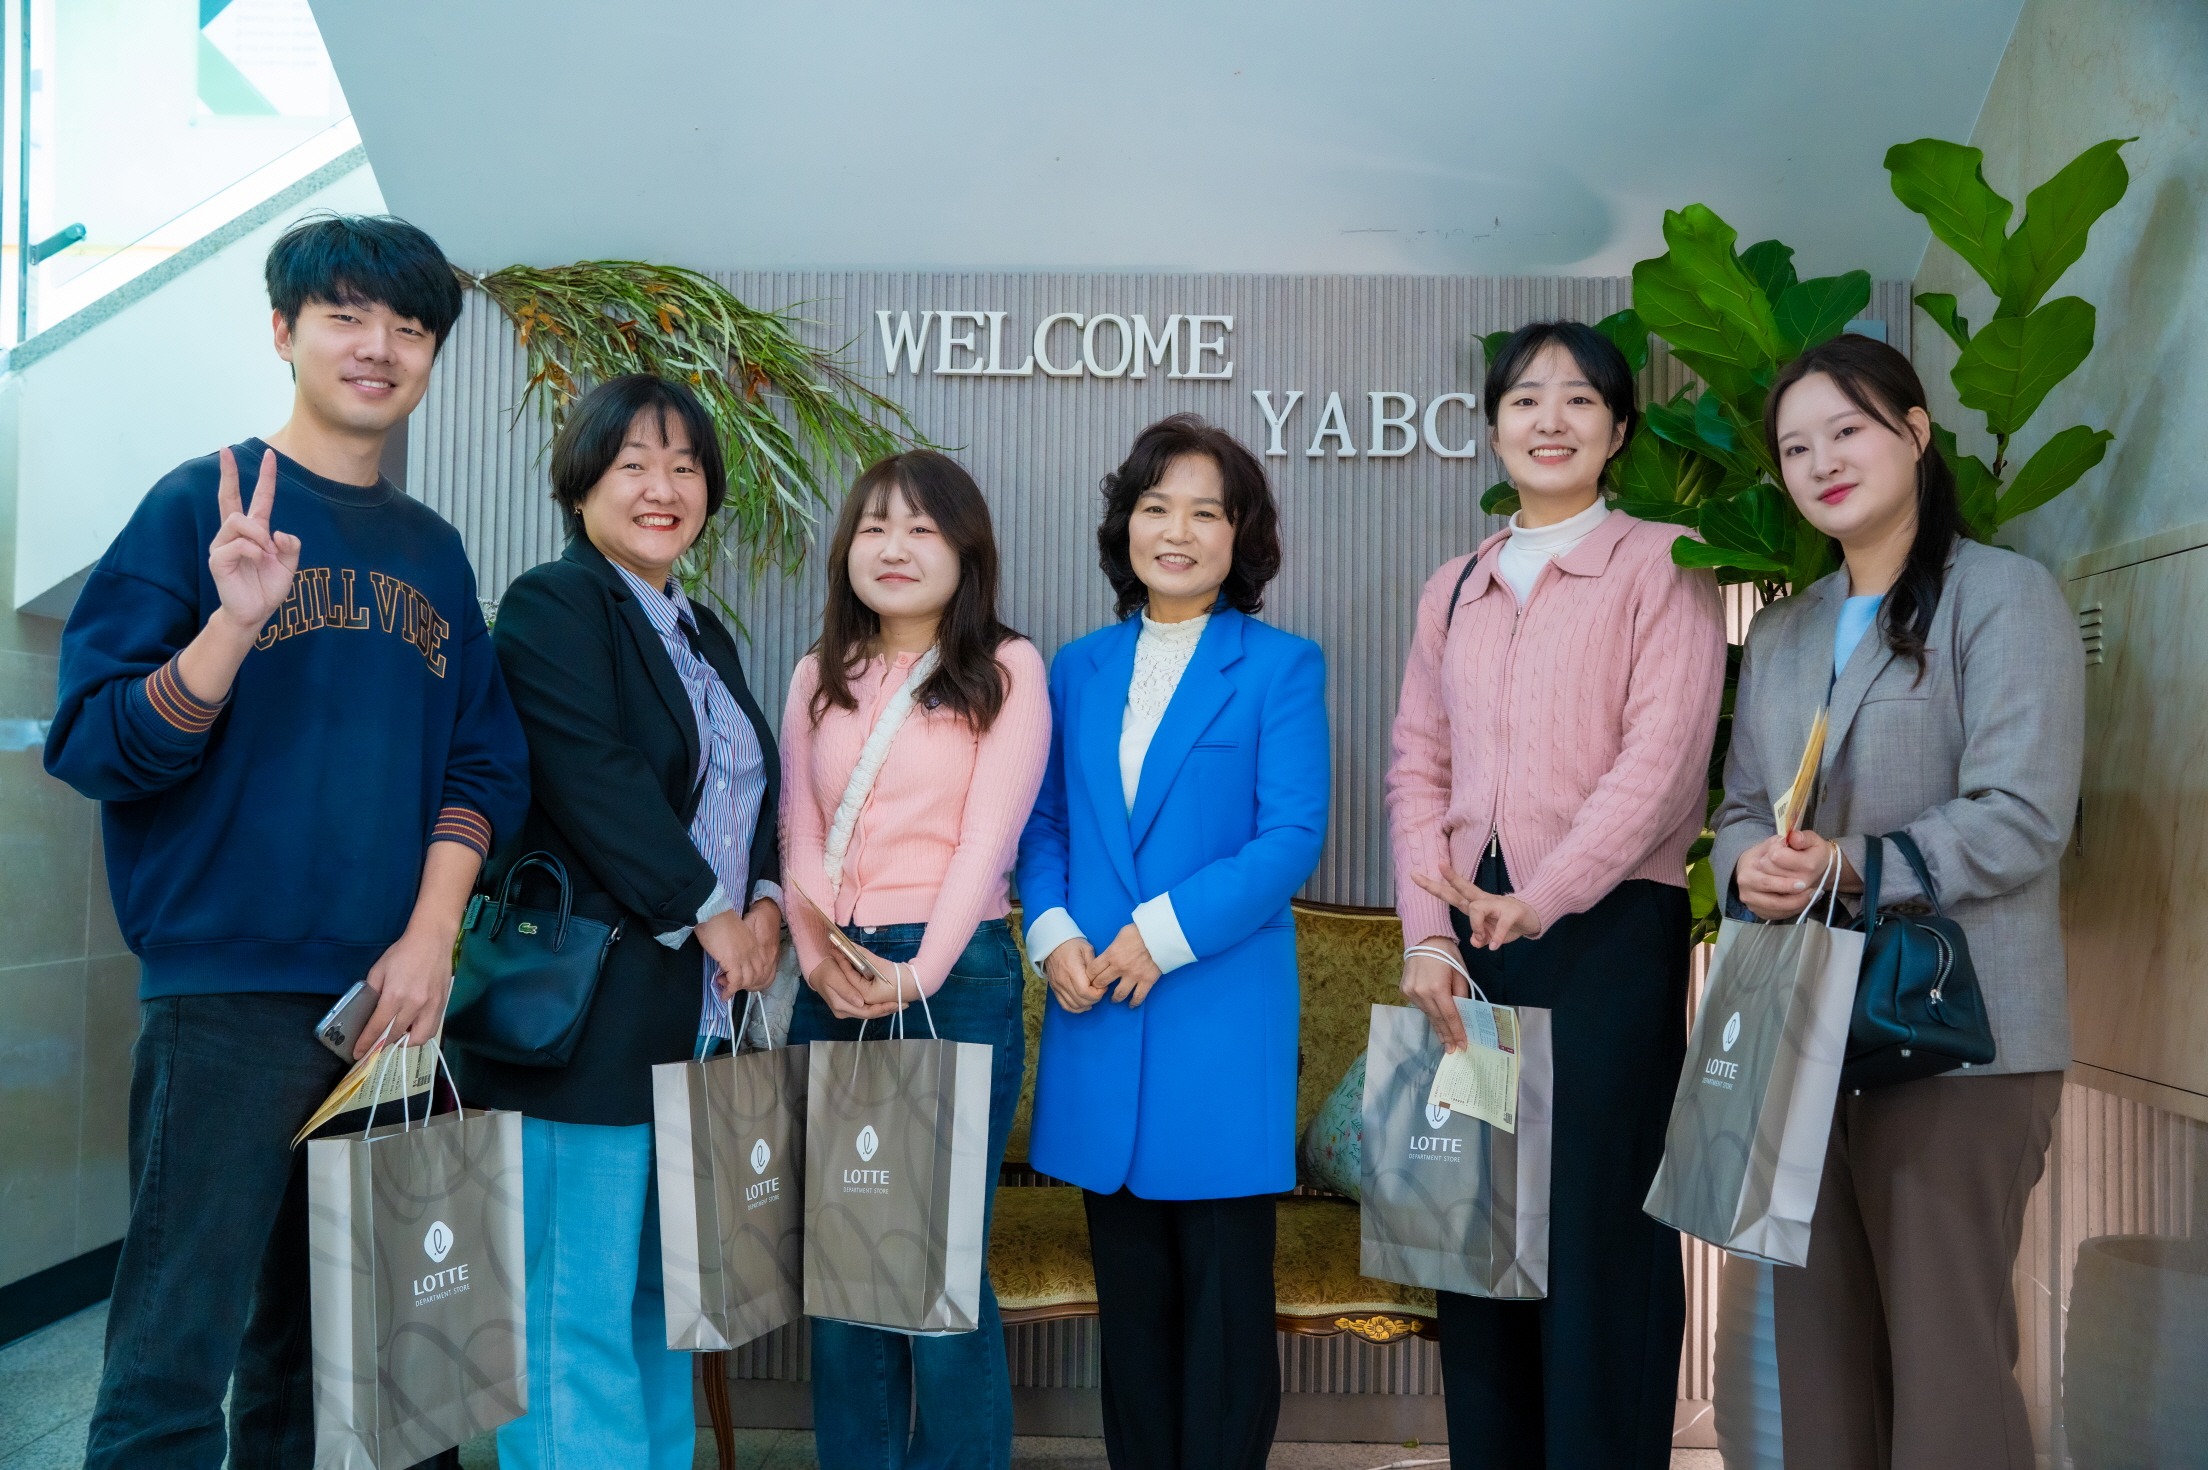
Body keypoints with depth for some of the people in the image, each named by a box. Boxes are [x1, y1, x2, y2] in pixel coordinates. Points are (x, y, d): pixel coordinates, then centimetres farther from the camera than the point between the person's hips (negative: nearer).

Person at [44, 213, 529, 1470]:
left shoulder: (434, 551, 13)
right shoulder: (199, 507, -1)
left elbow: (484, 765, 10)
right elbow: (96, 747, -7)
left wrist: (432, 937, -3)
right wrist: (235, 622, -23)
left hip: (395, 999, 5)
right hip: (230, 994, -5)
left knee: (326, 1342, 14)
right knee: (176, 1361, -3)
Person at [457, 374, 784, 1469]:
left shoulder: (705, 636, 20)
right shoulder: (551, 607, -5)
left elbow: (750, 792, 23)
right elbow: (594, 782, -16)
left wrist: (768, 903, 4)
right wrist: (708, 913, -12)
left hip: (701, 1007, 8)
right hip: (588, 1002, -8)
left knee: (666, 1293, 13)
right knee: (580, 1308, -4)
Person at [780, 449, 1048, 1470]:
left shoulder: (1006, 670, 0)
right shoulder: (822, 675, 13)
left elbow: (987, 839, -8)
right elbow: (799, 830, 5)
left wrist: (916, 975, -17)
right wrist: (819, 955, -11)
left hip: (955, 975, -4)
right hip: (830, 983, 5)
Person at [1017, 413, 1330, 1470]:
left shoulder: (1280, 667, -1)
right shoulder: (1079, 669, 12)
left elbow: (1292, 836, -8)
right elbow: (1043, 824, 12)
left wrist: (1162, 933, -16)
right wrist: (1053, 933, -6)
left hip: (1221, 1013, -4)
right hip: (1097, 1014, 4)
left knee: (1224, 1290, 5)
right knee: (1130, 1290, 13)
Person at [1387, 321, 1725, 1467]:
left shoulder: (1659, 567, 2)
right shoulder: (1453, 589, 17)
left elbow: (1662, 758, -9)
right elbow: (1418, 764, 11)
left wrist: (1541, 900, -18)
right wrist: (1429, 934, -2)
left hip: (1607, 930, -4)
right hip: (1469, 936, 5)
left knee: (1598, 1230, -1)